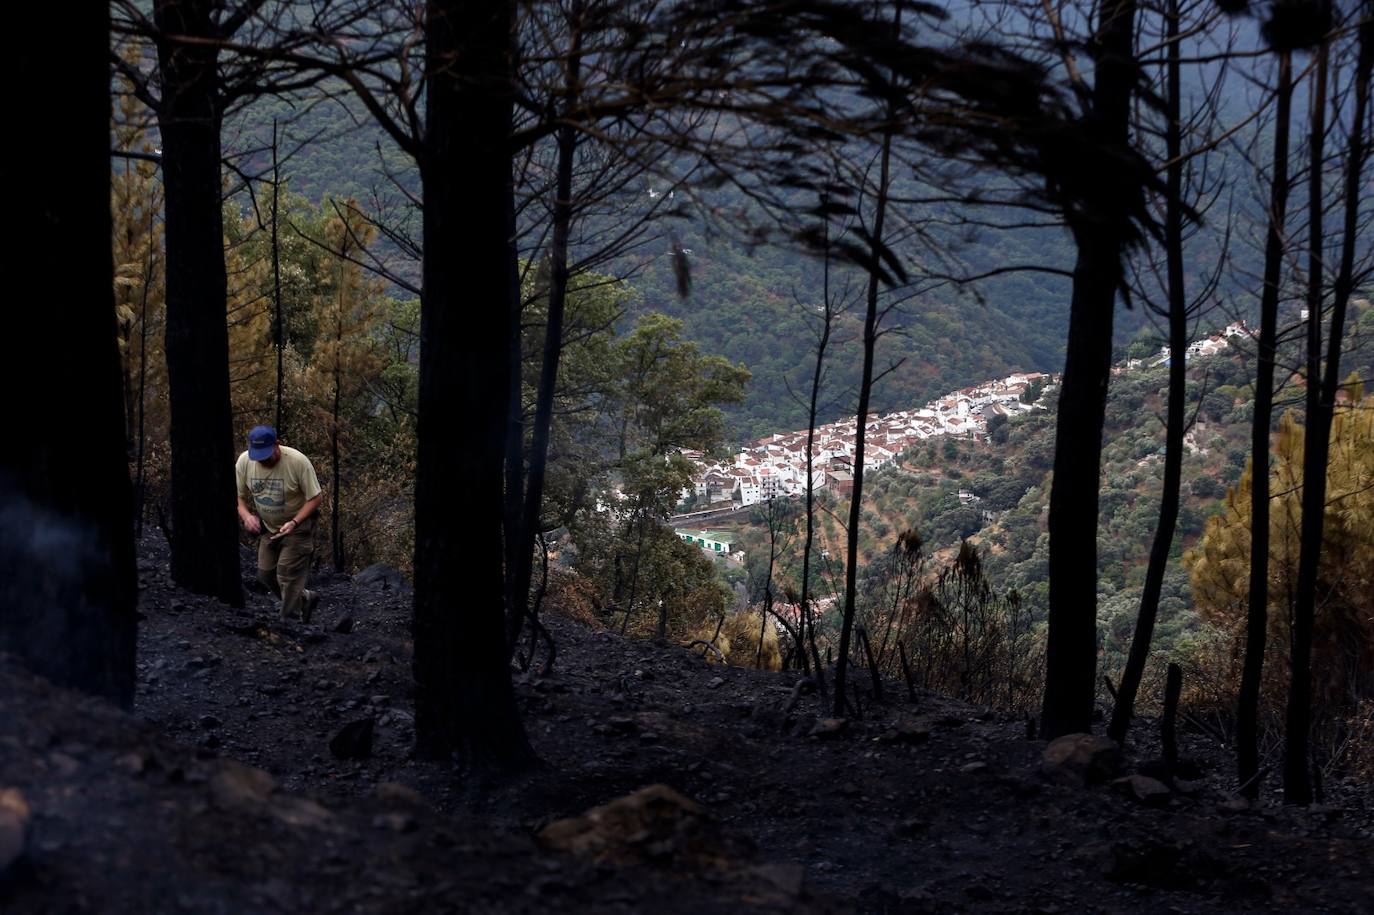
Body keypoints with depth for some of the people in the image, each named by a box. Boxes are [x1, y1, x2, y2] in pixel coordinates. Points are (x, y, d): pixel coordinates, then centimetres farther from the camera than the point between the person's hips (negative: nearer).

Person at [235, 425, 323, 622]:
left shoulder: (298, 461, -26)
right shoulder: (244, 462, -13)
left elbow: (315, 497, -19)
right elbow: (239, 496, -1)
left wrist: (294, 522, -30)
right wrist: (246, 515, -22)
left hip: (297, 528, -6)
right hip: (268, 529, 6)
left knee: (288, 574, -12)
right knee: (265, 574, 9)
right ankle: (306, 598, 30)